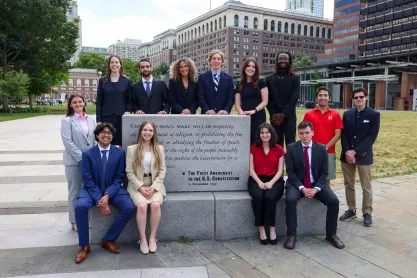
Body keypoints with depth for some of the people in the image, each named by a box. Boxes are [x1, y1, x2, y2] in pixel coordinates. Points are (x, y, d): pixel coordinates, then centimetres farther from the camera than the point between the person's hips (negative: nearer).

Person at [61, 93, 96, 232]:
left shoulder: (91, 120, 12)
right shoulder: (67, 121, -2)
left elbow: (95, 139, 11)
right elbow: (68, 142, -11)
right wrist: (81, 157, -17)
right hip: (74, 161, -4)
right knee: (75, 192, 5)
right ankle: (75, 221, 17)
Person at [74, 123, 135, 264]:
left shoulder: (120, 153, -1)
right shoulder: (88, 154, -4)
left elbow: (119, 178, -4)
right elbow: (87, 180, -9)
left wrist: (107, 195, -20)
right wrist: (99, 200, -20)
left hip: (112, 190, 1)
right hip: (92, 190, -1)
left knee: (129, 207, -23)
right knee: (80, 206, -31)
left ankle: (108, 240, -3)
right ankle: (84, 245, -10)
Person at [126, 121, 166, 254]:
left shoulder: (159, 148, 8)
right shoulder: (132, 149, 3)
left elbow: (162, 171, 3)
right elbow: (129, 172, -1)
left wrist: (153, 187, -10)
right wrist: (140, 187, -13)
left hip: (155, 185, 1)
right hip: (137, 185, -1)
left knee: (155, 204, -29)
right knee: (142, 205, -30)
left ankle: (152, 237, -11)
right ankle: (143, 239, -13)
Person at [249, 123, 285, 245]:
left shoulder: (279, 149, 8)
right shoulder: (254, 148, 9)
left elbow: (280, 171, 3)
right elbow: (252, 170, 4)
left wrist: (271, 183, -13)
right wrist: (260, 182, -13)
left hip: (274, 180, 0)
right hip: (257, 180, 1)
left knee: (270, 197, -32)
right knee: (258, 197, -31)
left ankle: (272, 228, -16)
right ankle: (261, 229, -18)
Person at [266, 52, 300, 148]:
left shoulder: (295, 78, 4)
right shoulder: (270, 79, 9)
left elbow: (294, 98, -6)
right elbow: (267, 99, 5)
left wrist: (283, 114, -14)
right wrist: (273, 114, -8)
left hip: (289, 116, -2)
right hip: (274, 117, 2)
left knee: (290, 143, -4)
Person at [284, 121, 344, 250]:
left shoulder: (321, 148, 0)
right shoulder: (291, 148, -5)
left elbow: (324, 172, 0)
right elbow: (290, 172, -7)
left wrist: (316, 189, -15)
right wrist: (302, 188, -19)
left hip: (317, 184, 2)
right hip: (297, 184, -2)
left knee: (334, 201, -19)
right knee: (290, 200, -31)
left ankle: (331, 234, 2)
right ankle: (291, 235, -16)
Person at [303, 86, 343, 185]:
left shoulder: (335, 115, 3)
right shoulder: (308, 114, 4)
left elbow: (337, 135, -1)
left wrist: (325, 147, -11)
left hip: (329, 153, 0)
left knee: (326, 179, 7)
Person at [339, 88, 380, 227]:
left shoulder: (374, 114, -2)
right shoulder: (347, 114, 8)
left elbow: (371, 137, -10)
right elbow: (344, 135, 3)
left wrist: (355, 151, -16)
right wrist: (347, 152, -11)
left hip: (363, 155, -3)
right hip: (347, 155, 4)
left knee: (366, 186, 3)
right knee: (349, 184, 10)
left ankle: (367, 213, 16)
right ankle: (351, 210, 23)